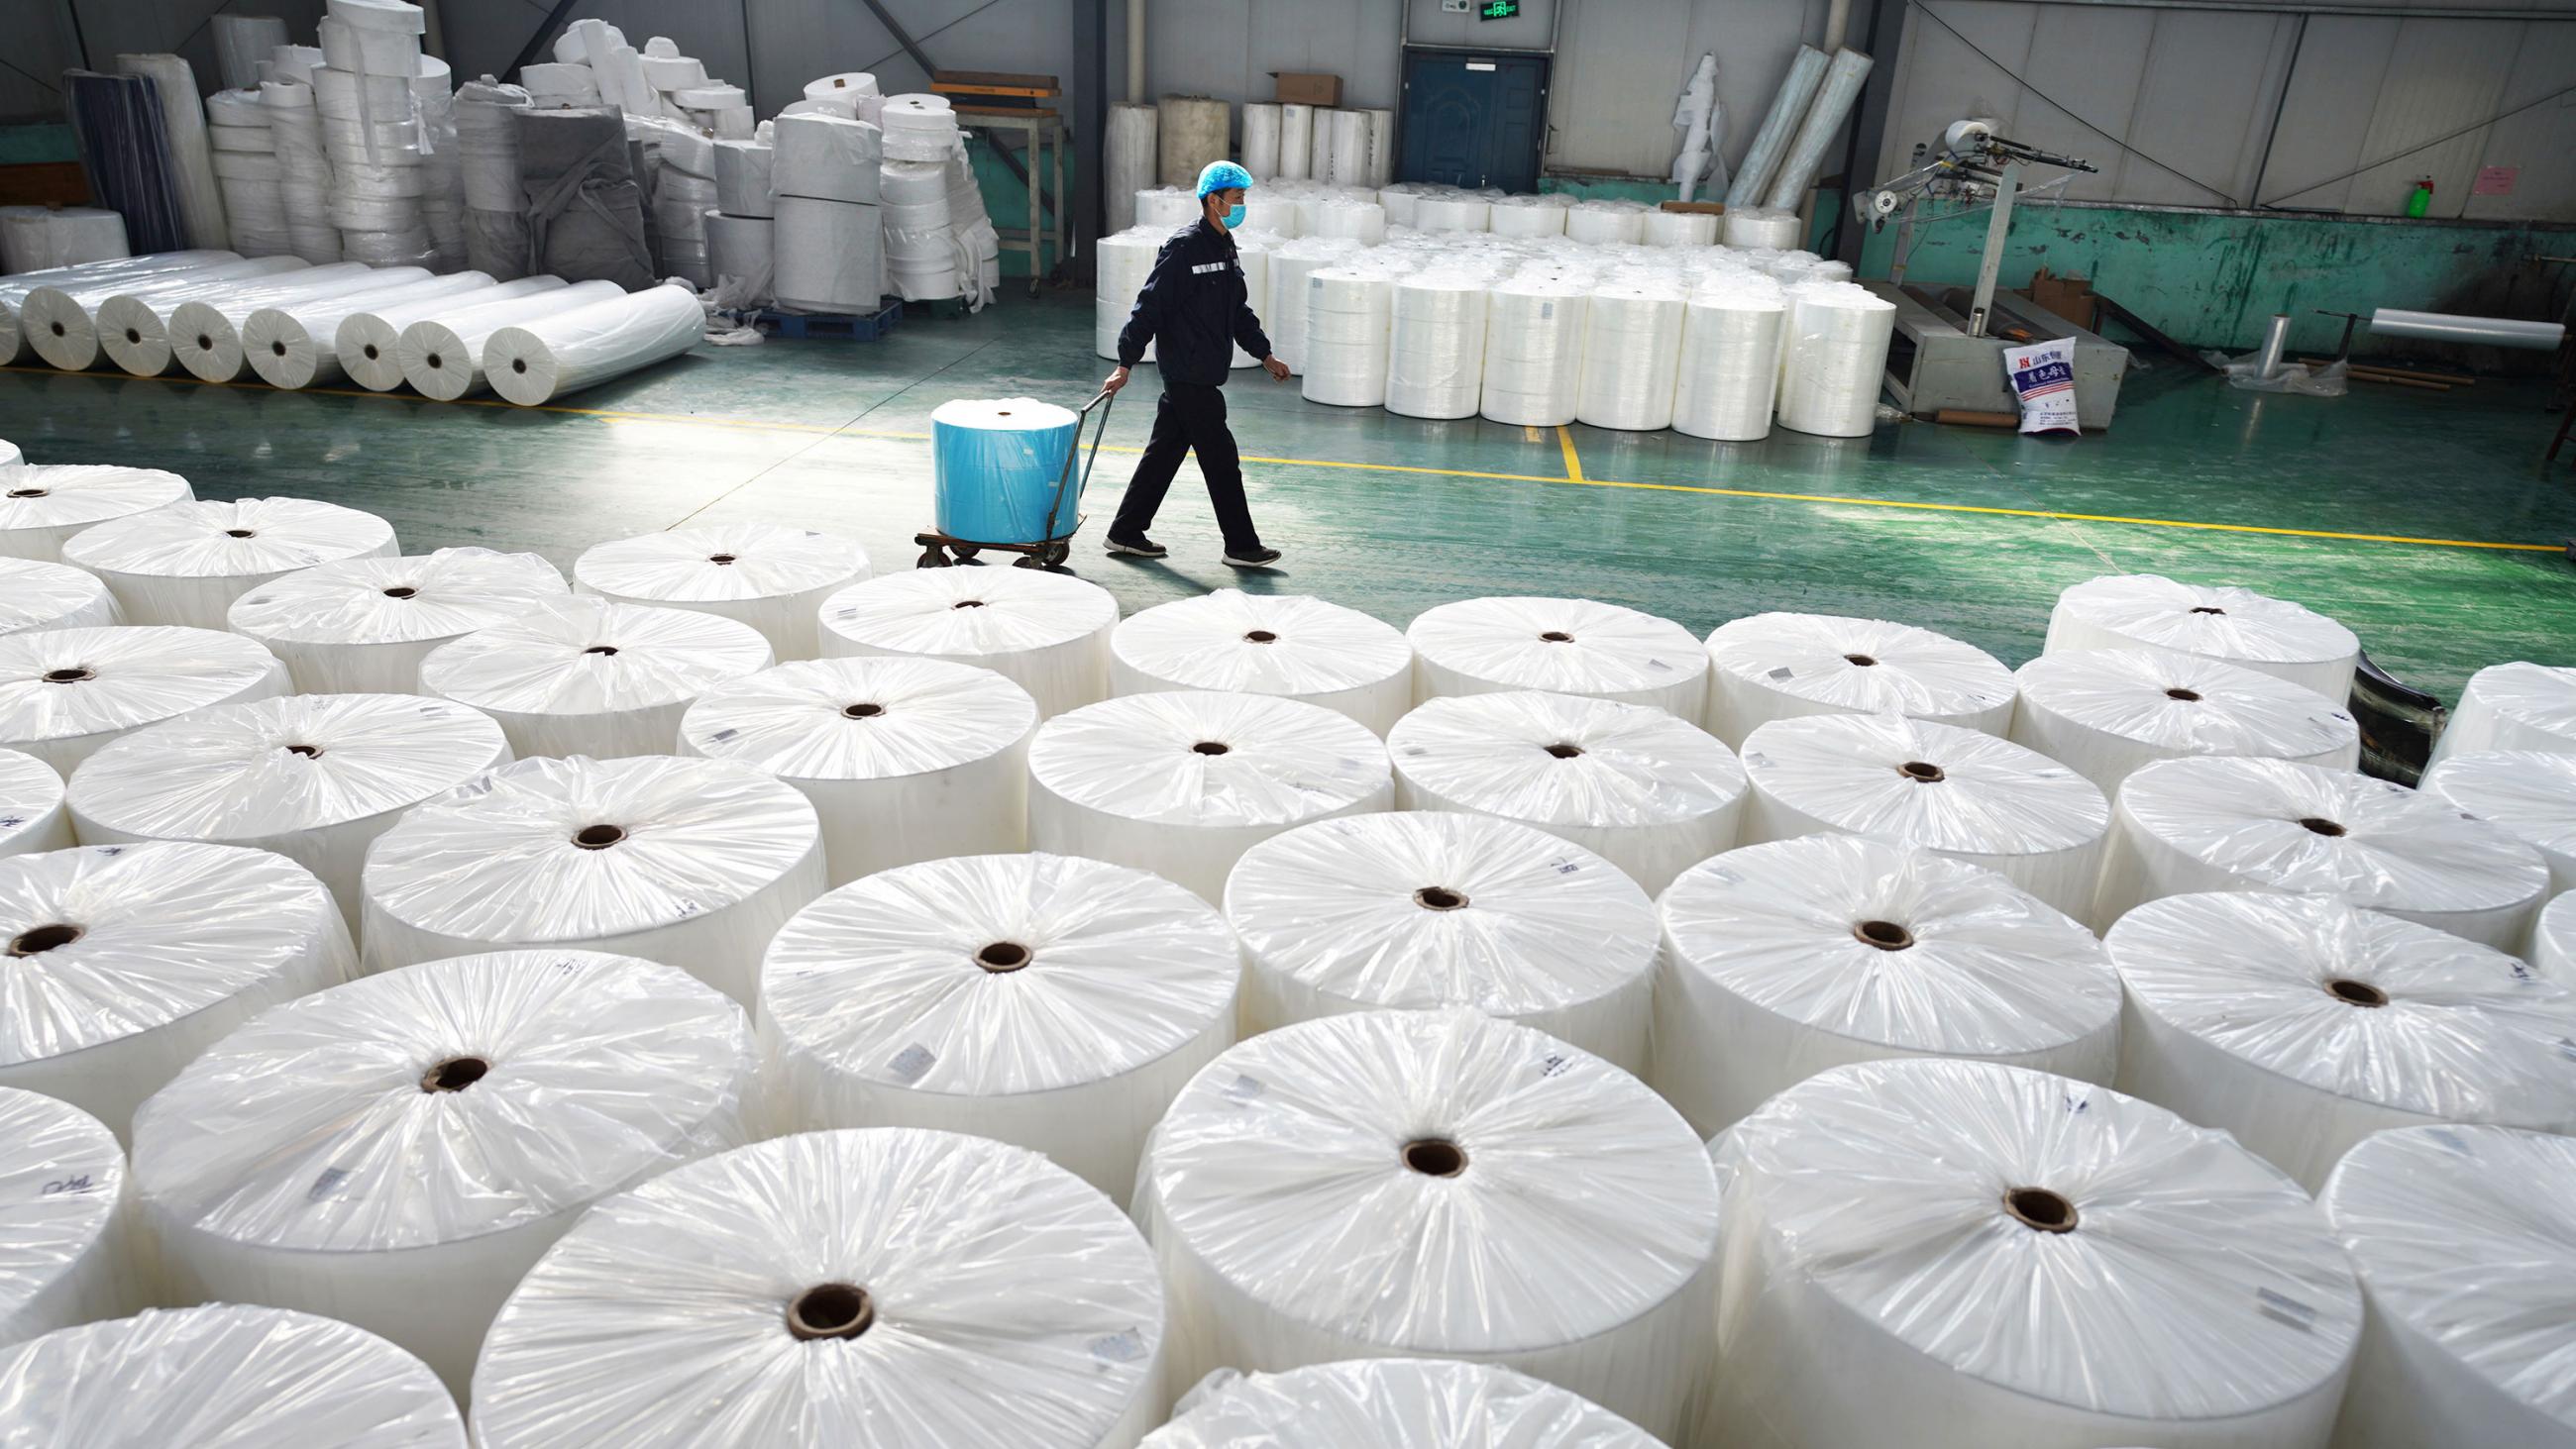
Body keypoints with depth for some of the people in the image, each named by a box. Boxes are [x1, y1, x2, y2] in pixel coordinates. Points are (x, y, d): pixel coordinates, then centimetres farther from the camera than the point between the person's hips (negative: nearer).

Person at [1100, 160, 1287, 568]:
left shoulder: (1224, 247, 14)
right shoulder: (1184, 247, -15)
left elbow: (1238, 311, 25)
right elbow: (1149, 307, -17)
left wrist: (1264, 354, 24)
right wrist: (1125, 365, -18)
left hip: (1200, 375, 9)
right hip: (1189, 375, -9)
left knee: (1164, 451, 13)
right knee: (1221, 458, -3)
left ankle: (1126, 533, 22)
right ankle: (1241, 546, 6)